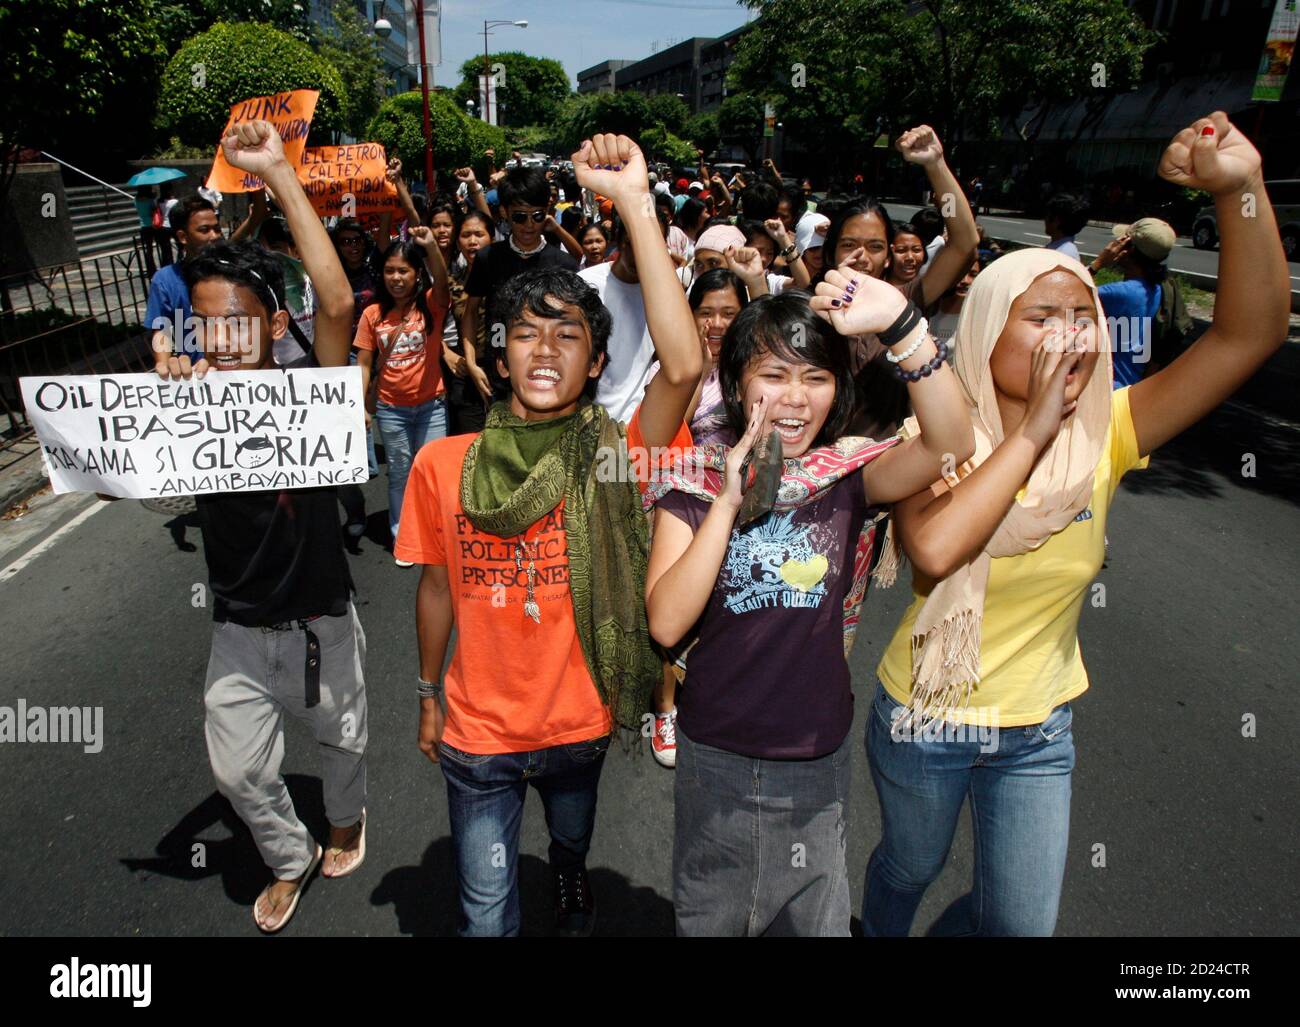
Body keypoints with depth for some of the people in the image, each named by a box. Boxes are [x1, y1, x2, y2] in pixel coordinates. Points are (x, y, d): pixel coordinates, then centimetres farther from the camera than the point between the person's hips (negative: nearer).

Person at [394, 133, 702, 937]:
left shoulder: (612, 457, -18)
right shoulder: (443, 465, -12)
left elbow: (684, 367, -36)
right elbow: (438, 587, 1)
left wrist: (635, 202, -36)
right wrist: (429, 696, 11)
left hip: (579, 725, 1)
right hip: (477, 734, 0)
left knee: (573, 835, 32)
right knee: (486, 913, 15)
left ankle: (574, 879, 66)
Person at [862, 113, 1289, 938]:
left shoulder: (1105, 437, -12)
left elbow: (1254, 331, -21)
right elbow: (934, 549, -40)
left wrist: (1240, 188, -32)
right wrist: (1034, 430, -33)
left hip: (1040, 731, 3)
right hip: (924, 720, -2)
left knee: (1023, 920, 17)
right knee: (910, 869, 24)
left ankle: (951, 930, 50)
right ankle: (879, 931, 57)